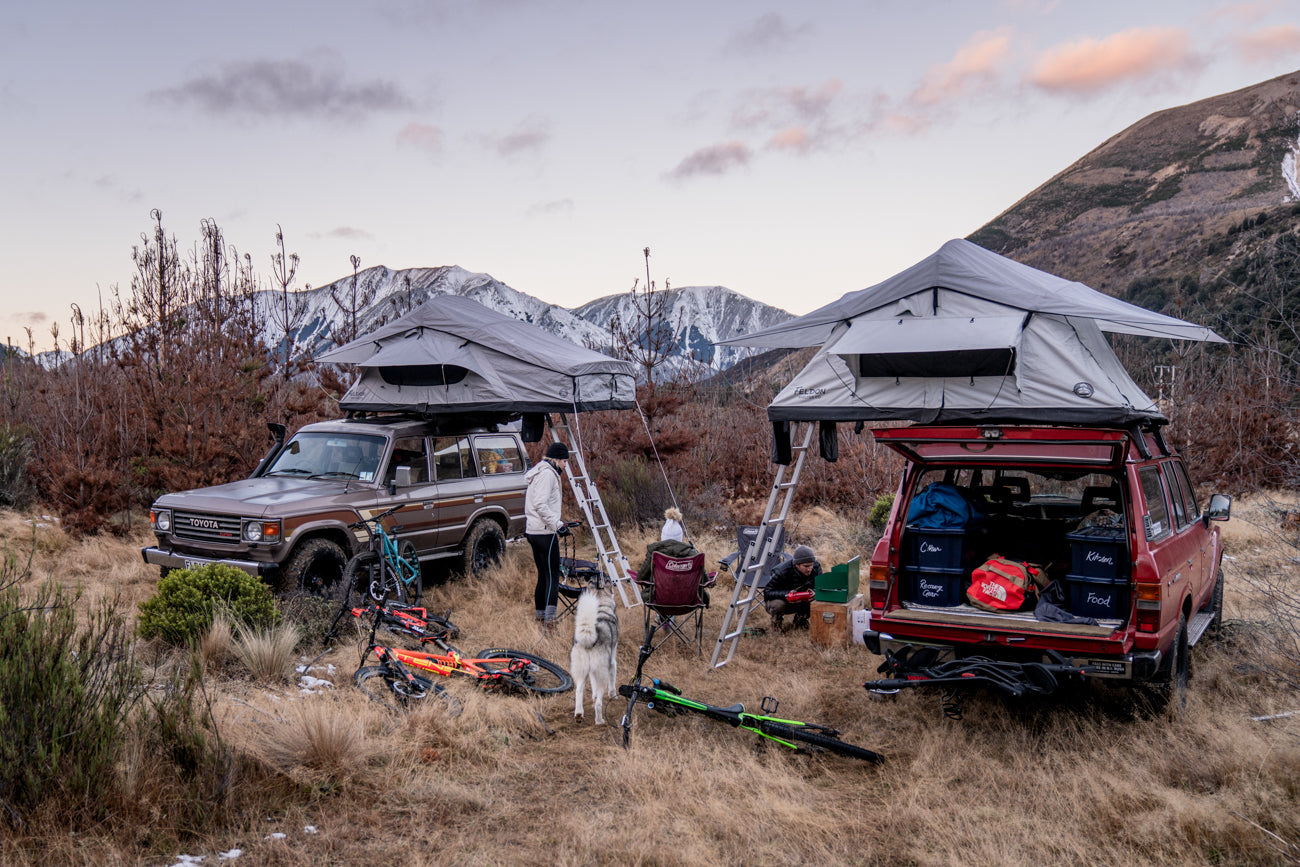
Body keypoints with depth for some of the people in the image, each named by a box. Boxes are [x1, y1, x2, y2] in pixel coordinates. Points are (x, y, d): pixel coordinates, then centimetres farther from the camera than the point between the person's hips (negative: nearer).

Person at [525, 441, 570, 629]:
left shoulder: (541, 472, 20)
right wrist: (557, 523, -22)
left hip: (533, 531, 10)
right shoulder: (548, 474, -12)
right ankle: (549, 621, -15)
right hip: (544, 532, -10)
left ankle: (540, 616, 21)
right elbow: (541, 504, -22)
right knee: (553, 576, -10)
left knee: (543, 575, 16)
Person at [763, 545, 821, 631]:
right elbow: (767, 592, -29)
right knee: (778, 604, -38)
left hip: (801, 602, 4)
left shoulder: (816, 567, -18)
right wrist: (788, 594, -44)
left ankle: (801, 617, 5)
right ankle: (777, 618, 0)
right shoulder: (782, 572, -31)